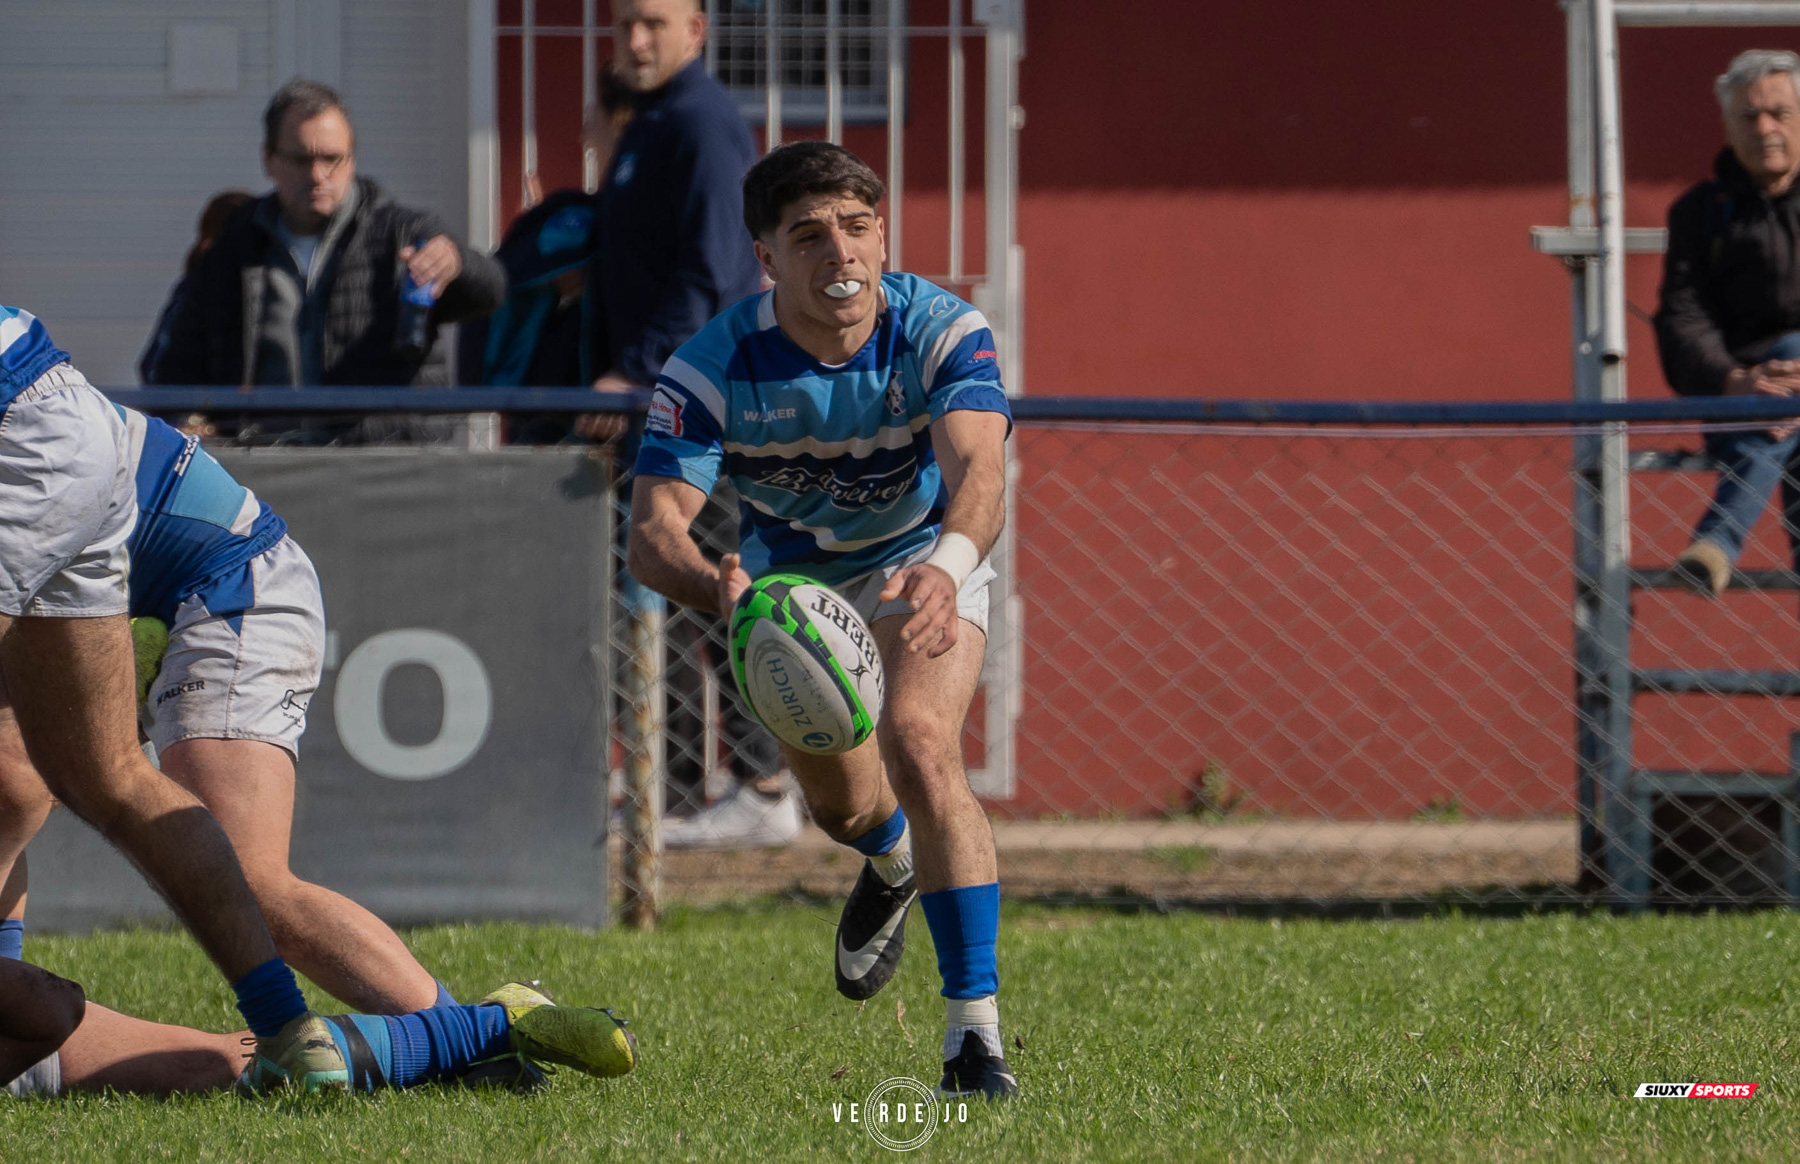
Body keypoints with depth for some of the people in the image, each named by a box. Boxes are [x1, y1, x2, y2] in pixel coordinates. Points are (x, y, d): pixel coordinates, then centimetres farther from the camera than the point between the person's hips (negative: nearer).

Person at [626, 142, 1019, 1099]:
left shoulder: (943, 335, -31)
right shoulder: (712, 369, -29)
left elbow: (978, 471, -47)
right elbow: (653, 532, -36)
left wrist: (946, 568, -70)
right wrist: (722, 589, -60)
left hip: (923, 559, -2)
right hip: (791, 570, 2)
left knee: (919, 741, -27)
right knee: (838, 801, 7)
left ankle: (975, 1031, -24)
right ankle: (891, 861, 50)